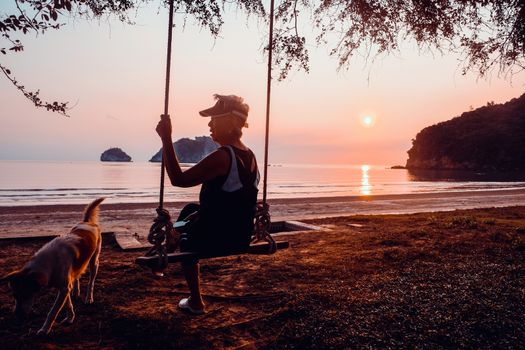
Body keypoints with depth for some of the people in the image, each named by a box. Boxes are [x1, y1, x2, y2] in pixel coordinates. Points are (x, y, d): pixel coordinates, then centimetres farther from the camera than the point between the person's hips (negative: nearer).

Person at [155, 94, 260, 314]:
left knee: (185, 239, 24)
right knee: (192, 210, 28)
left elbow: (178, 179, -25)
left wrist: (166, 139, -21)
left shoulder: (221, 157, -24)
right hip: (241, 240, 7)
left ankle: (195, 302, 32)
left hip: (215, 241, -7)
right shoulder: (250, 157, 3)